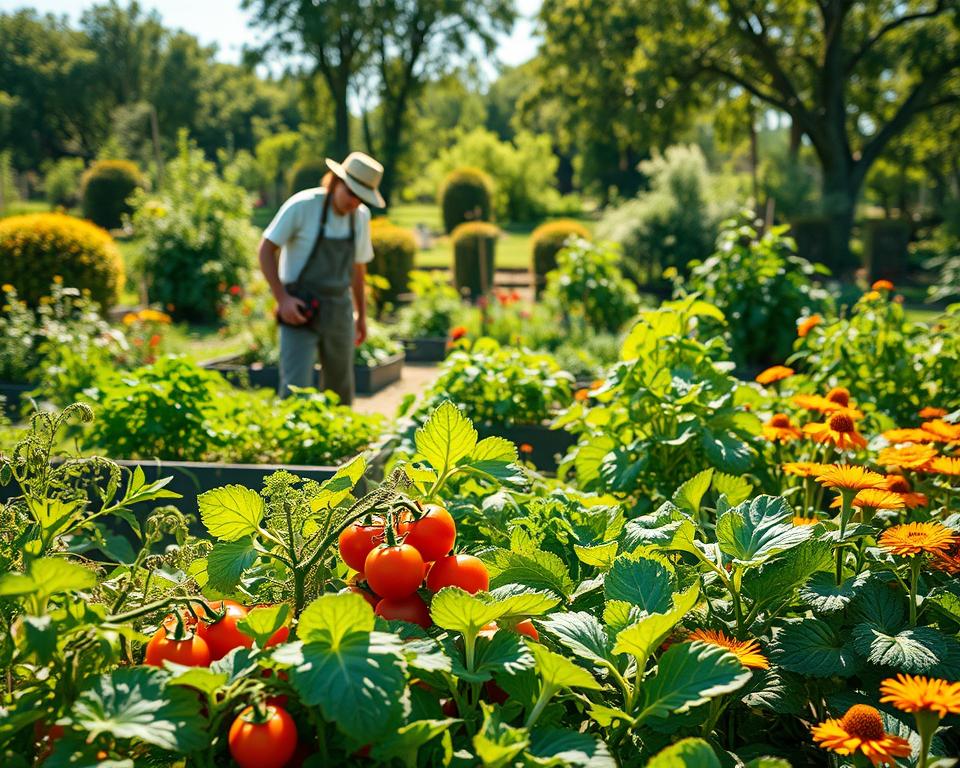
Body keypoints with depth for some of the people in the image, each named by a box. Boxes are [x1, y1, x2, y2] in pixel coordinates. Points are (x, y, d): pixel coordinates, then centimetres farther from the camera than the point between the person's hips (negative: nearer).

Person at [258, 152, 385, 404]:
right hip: (299, 310, -5)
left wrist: (361, 314, 21)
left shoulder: (361, 216, 3)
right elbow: (266, 250, -10)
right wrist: (282, 298, -18)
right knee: (296, 388, -14)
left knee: (340, 388, 13)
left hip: (338, 311, 5)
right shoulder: (302, 206, -14)